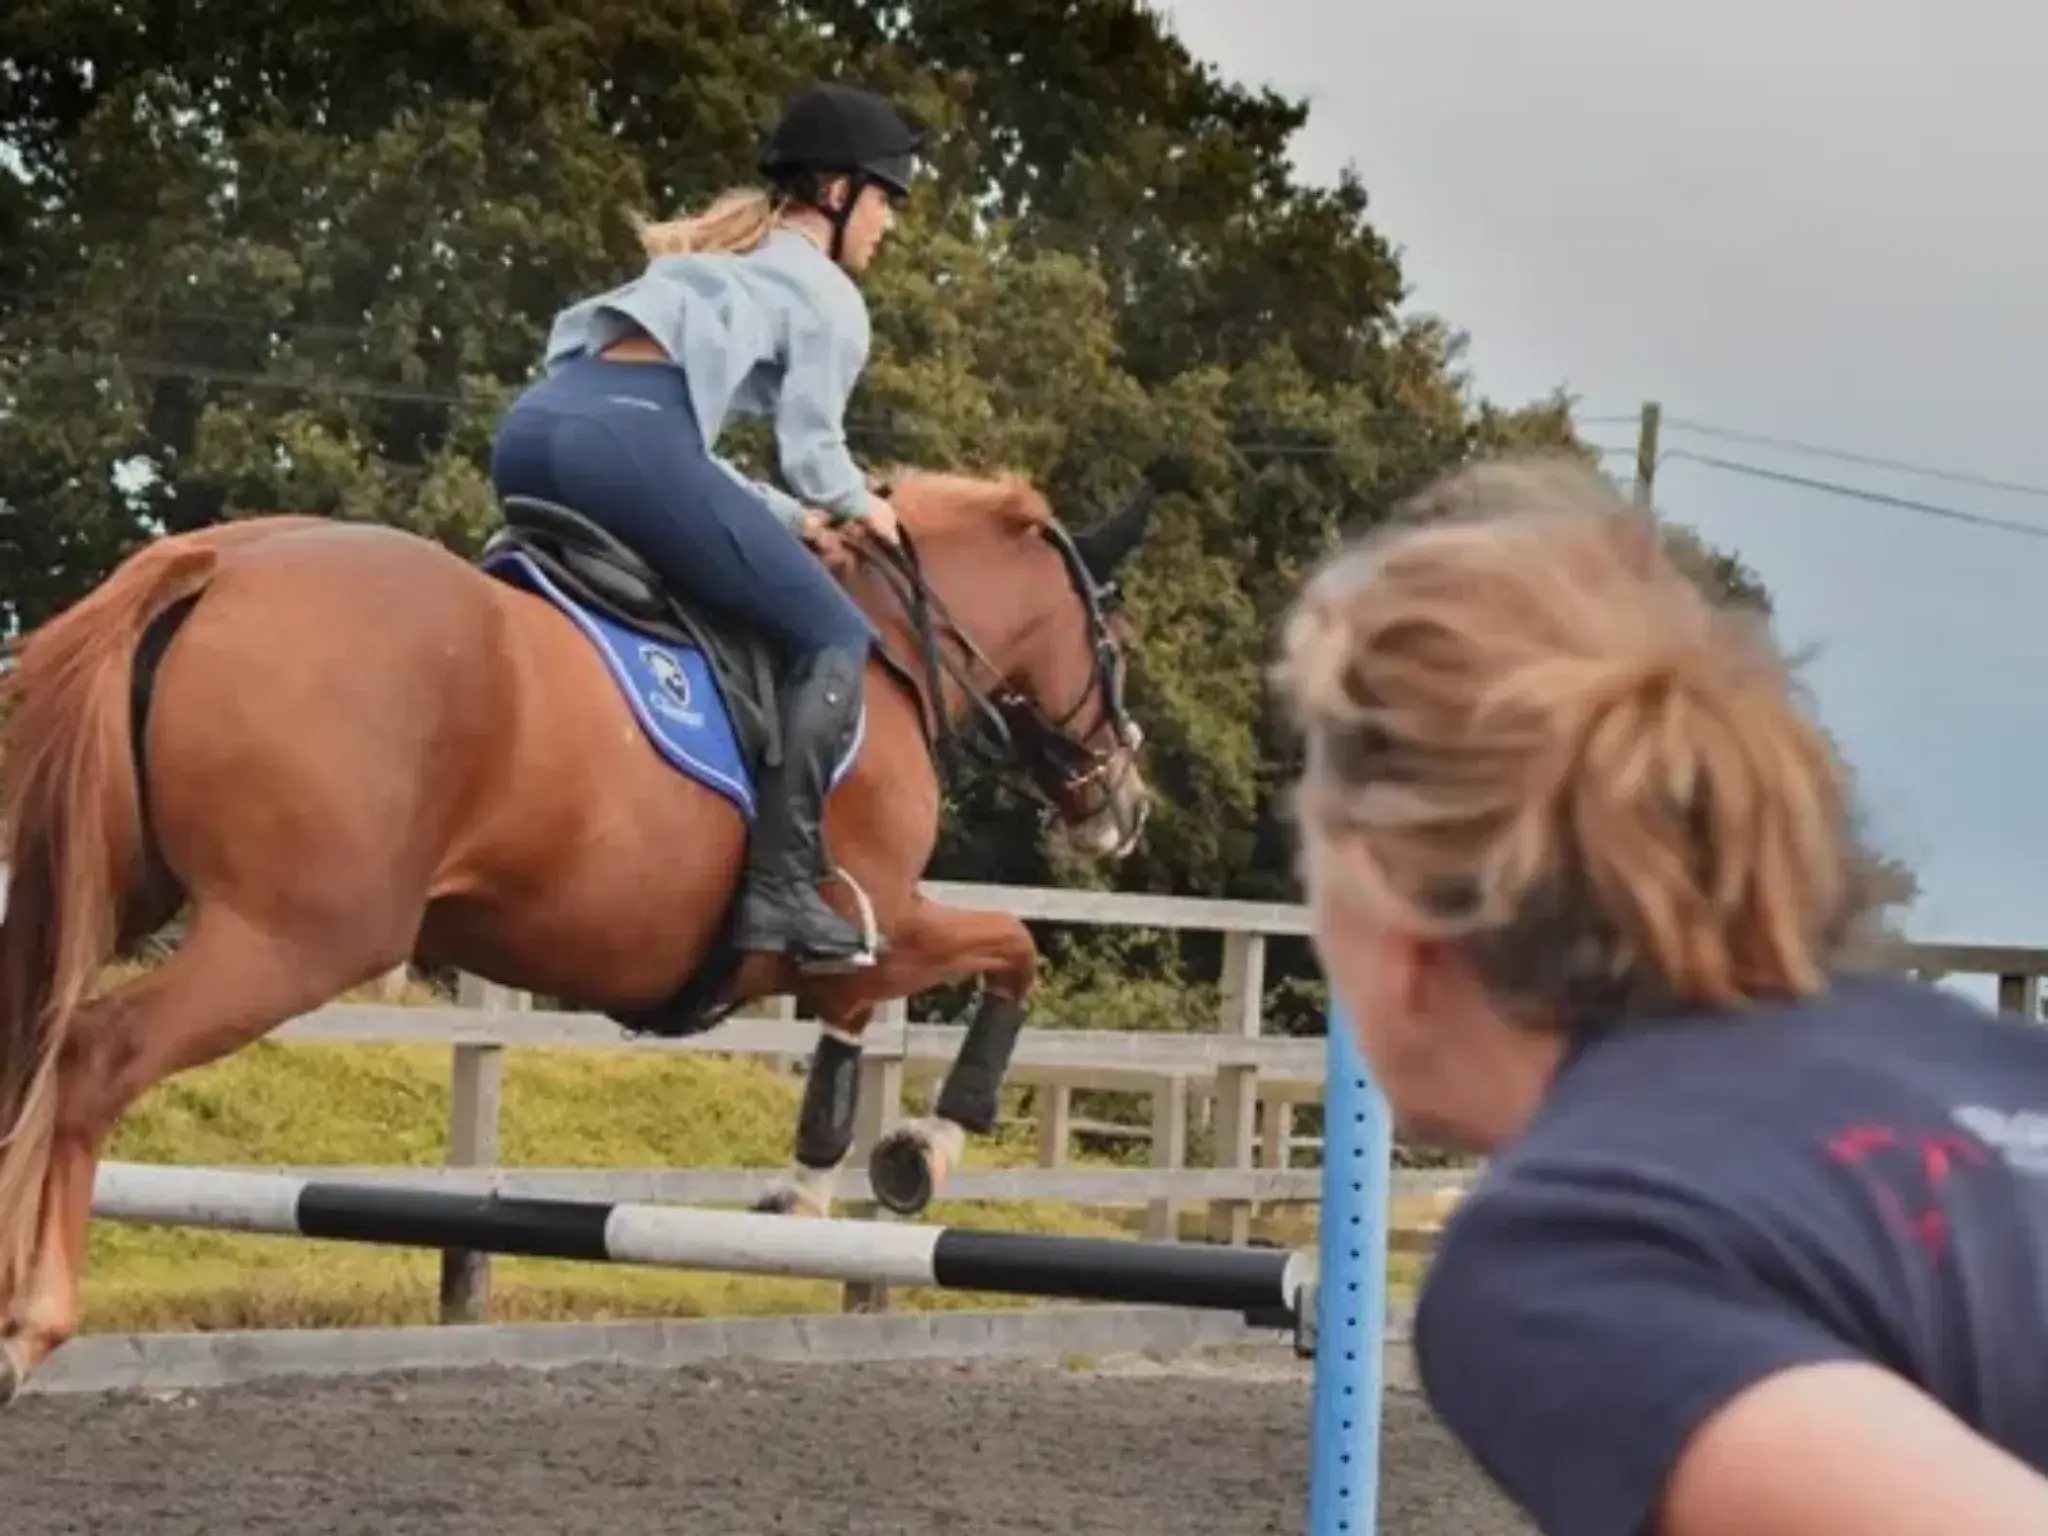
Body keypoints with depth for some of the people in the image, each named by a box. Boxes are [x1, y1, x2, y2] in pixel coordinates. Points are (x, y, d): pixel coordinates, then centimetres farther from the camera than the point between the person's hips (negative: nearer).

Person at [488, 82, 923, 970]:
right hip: (627, 442, -8)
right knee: (835, 636, 1)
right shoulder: (829, 298, 14)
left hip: (531, 429, 8)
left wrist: (785, 516, 34)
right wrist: (858, 506, 30)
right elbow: (812, 448, 8)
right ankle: (781, 889, -11)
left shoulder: (719, 260, 37)